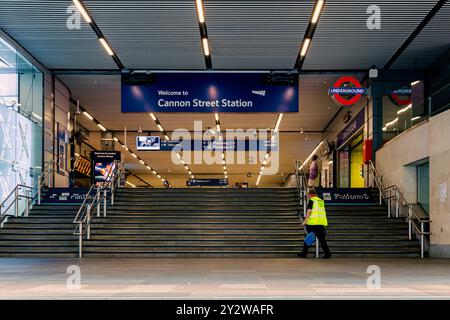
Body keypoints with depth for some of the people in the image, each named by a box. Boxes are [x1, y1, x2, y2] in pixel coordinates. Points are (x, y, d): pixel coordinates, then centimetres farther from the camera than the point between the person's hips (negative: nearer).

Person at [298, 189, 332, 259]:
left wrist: (305, 221, -13)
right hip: (321, 222, 5)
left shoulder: (311, 200, -2)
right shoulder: (321, 201, 17)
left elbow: (309, 211, -10)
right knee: (322, 238, 6)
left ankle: (304, 253, 11)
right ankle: (327, 253, -3)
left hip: (312, 222, -5)